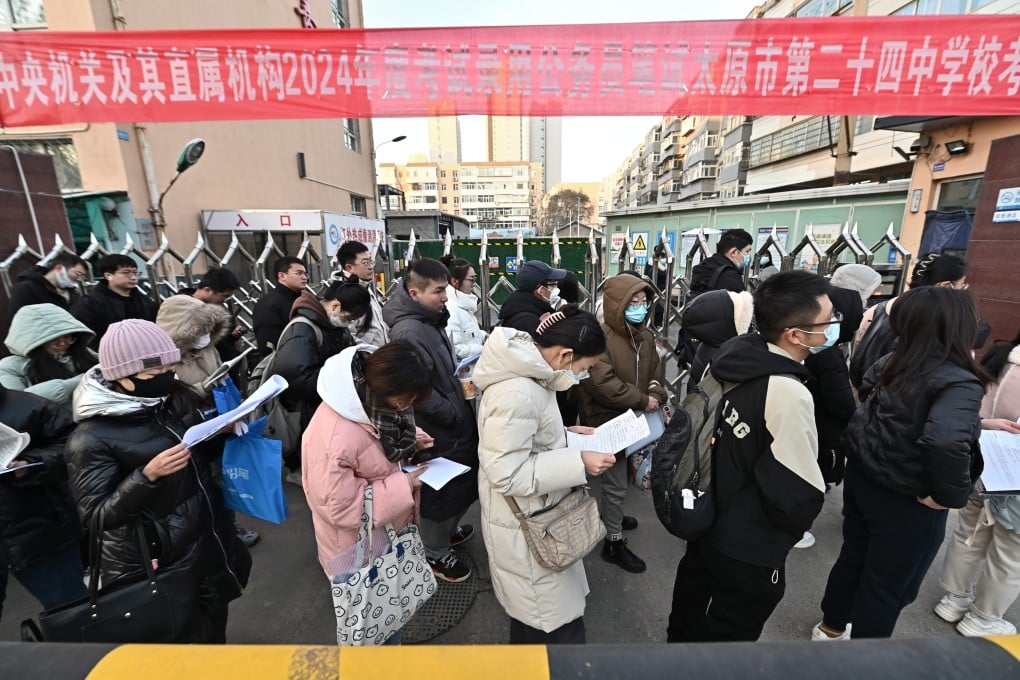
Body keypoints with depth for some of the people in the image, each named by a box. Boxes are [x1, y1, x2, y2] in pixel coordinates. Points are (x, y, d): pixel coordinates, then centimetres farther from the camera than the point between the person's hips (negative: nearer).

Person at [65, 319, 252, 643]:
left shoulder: (179, 397, -4)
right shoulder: (92, 438, -18)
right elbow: (96, 516, -17)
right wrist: (148, 474, -31)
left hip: (207, 540, 6)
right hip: (154, 563, -5)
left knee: (215, 625, 24)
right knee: (181, 638, 12)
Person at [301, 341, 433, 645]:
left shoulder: (371, 400, -13)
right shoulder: (336, 437, -39)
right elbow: (337, 506, -30)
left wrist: (413, 441, -9)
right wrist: (403, 487, -30)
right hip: (358, 543, -8)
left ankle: (389, 637, 58)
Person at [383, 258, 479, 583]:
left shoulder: (430, 319, 5)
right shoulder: (408, 332, -27)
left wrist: (460, 382, 8)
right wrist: (454, 414, -19)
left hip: (453, 422, 9)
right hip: (437, 430, -9)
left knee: (462, 482, 25)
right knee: (438, 492, 12)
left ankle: (449, 529, 50)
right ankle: (436, 553, 36)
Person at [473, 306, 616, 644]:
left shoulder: (529, 374, 0)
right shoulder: (516, 393, -32)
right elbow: (507, 474, -28)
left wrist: (566, 435, 3)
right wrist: (578, 462, -26)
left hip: (537, 518, 10)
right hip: (525, 528, -10)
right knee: (559, 628, 11)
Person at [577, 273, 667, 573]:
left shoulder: (645, 335, 3)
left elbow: (655, 372, 13)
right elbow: (601, 383, -33)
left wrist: (657, 397, -9)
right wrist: (642, 401, -23)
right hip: (609, 423, -8)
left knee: (615, 479, 25)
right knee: (617, 484, 6)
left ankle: (607, 514, 50)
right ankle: (613, 542, 26)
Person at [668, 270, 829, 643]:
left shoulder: (728, 356, -9)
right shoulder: (789, 394, -31)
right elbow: (799, 493, -24)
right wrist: (789, 532, -1)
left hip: (706, 518, 7)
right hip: (749, 548, -7)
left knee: (693, 597, 31)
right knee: (728, 636, 19)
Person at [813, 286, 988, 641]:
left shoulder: (894, 362, -4)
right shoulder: (959, 383, -25)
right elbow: (946, 442, -40)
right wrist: (949, 495, -23)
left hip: (861, 479, 6)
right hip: (907, 503, -6)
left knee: (853, 558, 26)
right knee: (888, 587, 15)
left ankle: (830, 628, 48)